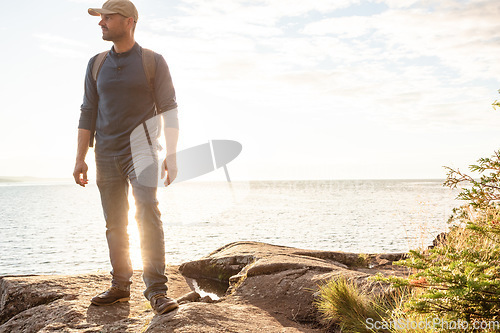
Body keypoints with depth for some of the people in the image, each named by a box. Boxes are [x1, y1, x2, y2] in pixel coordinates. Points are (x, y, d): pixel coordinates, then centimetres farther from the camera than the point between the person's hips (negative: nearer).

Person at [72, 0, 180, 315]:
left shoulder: (154, 62, -1)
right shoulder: (97, 64, 10)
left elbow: (169, 111, -2)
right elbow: (88, 112, 12)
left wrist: (172, 156, -10)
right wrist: (80, 158, 6)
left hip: (141, 152, -4)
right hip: (106, 156, 4)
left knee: (148, 215, -18)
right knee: (115, 224, 7)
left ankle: (157, 290, -15)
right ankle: (121, 286, 18)